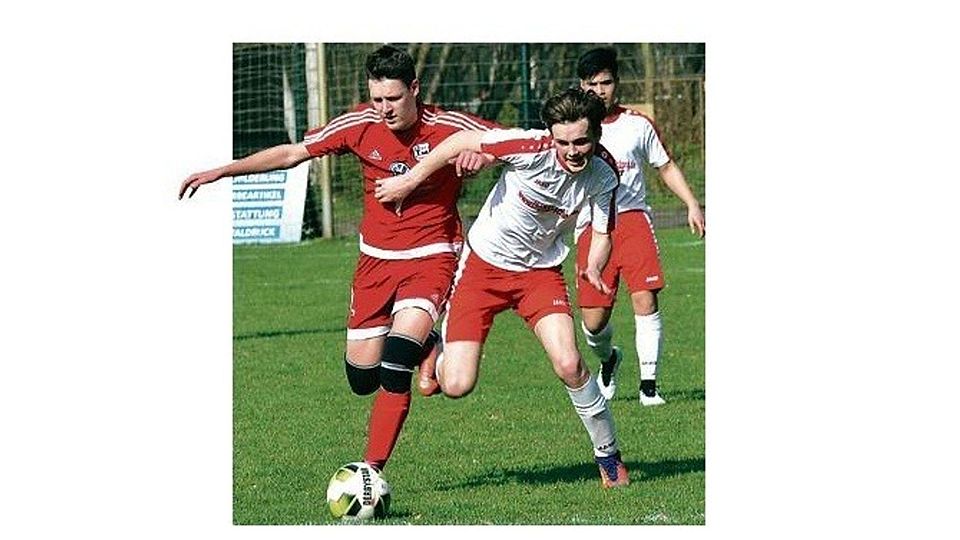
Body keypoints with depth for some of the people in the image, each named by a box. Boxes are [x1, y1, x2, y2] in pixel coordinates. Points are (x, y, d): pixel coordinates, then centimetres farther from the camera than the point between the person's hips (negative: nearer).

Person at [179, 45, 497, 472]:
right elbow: (293, 153, 4)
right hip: (376, 257, 4)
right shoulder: (360, 125, -6)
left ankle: (371, 470, -20)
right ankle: (424, 346, 36)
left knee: (393, 369, -24)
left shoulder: (448, 128, -14)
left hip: (431, 256, -4)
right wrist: (222, 171, 2)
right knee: (361, 379, 5)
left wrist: (481, 152, -30)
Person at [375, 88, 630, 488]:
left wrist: (593, 267, -24)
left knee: (568, 364, -20)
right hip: (484, 263, -2)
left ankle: (608, 456, 1)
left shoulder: (603, 176, -13)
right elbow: (462, 141, -16)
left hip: (540, 271, 2)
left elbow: (602, 234, -2)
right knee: (457, 386, -10)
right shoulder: (532, 148, -26)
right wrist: (409, 181, -10)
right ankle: (435, 354, 29)